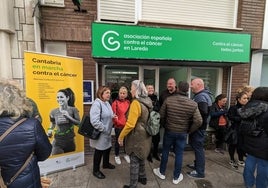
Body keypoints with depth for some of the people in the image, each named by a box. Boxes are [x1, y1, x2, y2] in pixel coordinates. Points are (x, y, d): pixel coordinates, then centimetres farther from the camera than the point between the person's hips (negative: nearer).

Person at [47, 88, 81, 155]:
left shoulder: (73, 110, -8)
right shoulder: (54, 112, -4)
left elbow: (79, 123, -9)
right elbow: (53, 123, 14)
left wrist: (69, 117, -19)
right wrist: (50, 130, -4)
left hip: (70, 142, 0)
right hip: (58, 142, 0)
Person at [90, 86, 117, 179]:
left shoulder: (107, 103, 6)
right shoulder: (97, 103, -23)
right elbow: (95, 121, -32)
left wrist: (112, 116, -2)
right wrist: (105, 129, -22)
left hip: (107, 132, 9)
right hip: (100, 133, -9)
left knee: (108, 148, 23)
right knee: (99, 151, 9)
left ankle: (106, 164, 48)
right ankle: (96, 171, 31)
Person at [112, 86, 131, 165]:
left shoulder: (128, 102, 1)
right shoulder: (115, 103, -13)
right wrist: (120, 123, -13)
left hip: (127, 126, 4)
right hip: (118, 126, -4)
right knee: (118, 141, 14)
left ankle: (126, 154, 41)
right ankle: (116, 156, 36)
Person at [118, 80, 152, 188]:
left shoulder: (136, 103, -24)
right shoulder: (147, 101, 2)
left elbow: (130, 124, -26)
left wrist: (121, 136, -13)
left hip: (137, 137, -8)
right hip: (145, 136, 8)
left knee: (134, 161, 9)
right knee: (141, 158, 25)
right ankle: (142, 178, 44)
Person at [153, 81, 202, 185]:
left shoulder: (168, 99, -13)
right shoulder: (193, 104, -12)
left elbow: (161, 115, -7)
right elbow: (198, 121, -14)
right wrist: (189, 130, 1)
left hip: (169, 131, 0)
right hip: (182, 133, 0)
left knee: (165, 151, 18)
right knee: (179, 154, 14)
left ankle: (162, 172, 35)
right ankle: (176, 177, 31)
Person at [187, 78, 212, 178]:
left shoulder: (201, 97, -21)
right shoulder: (200, 95, 11)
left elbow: (203, 113, -30)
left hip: (199, 126, -10)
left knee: (198, 147, 1)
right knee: (196, 145, 21)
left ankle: (200, 172, 16)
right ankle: (197, 164, 38)